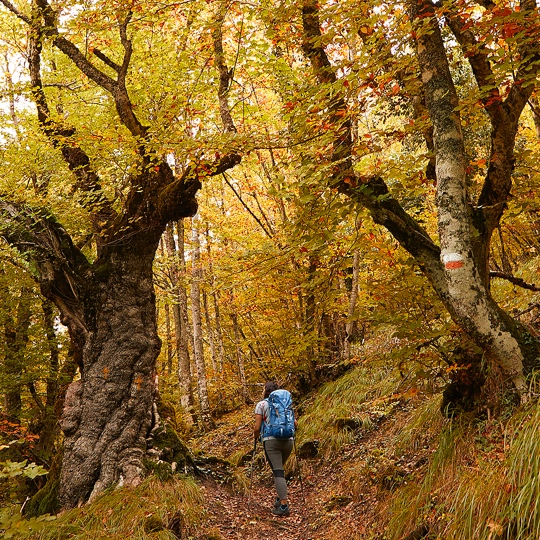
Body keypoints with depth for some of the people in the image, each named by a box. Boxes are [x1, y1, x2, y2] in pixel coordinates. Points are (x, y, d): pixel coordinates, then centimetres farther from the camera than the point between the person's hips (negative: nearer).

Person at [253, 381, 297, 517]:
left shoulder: (261, 405, 4)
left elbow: (257, 427, -2)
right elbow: (294, 423, 10)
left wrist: (255, 436, 18)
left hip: (271, 441, -4)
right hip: (288, 440, 5)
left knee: (278, 471, -6)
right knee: (279, 468, 24)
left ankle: (284, 505, -13)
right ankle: (281, 497, 22)